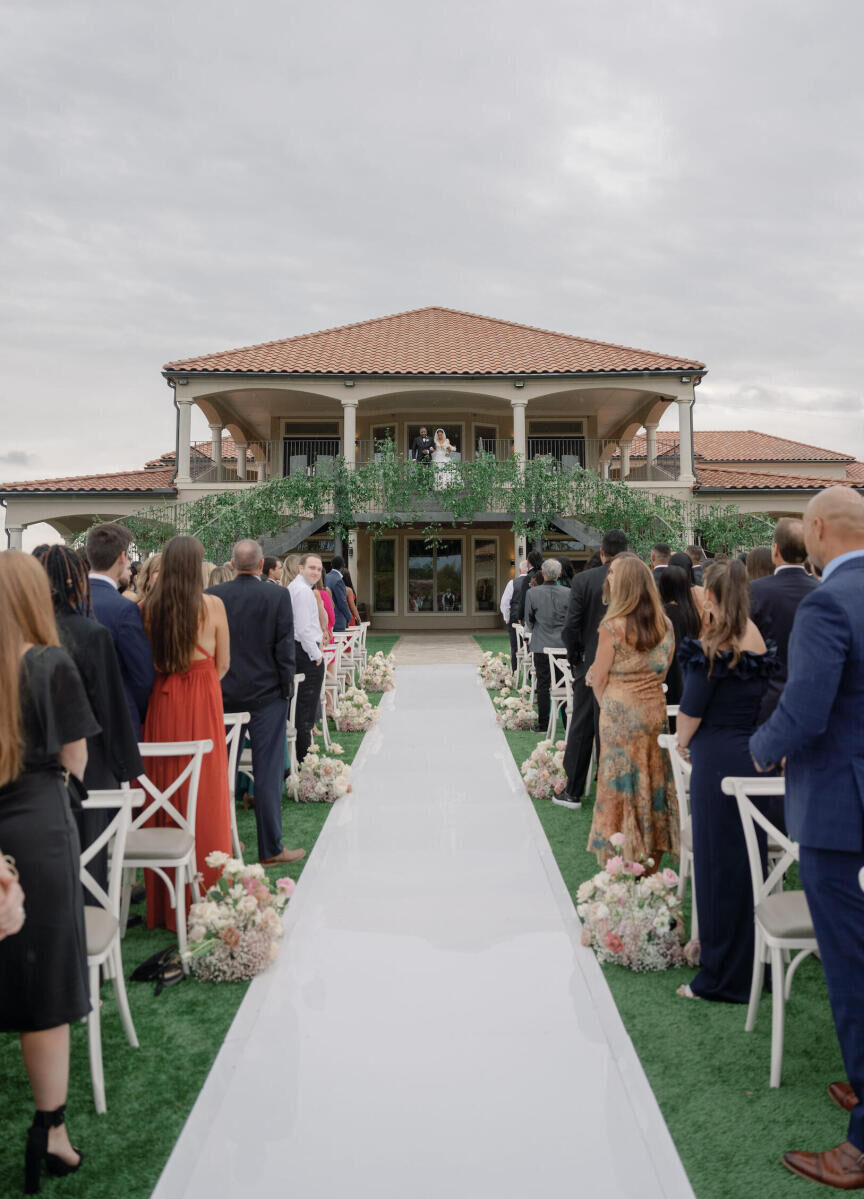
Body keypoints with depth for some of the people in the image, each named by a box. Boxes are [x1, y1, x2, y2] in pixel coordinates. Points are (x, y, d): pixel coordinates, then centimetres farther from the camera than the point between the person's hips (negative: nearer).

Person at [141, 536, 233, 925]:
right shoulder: (212, 605, -8)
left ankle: (163, 900, 20)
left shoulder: (148, 607, -1)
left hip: (161, 702, 3)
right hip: (202, 703, -3)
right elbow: (222, 665, 0)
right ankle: (205, 890, 14)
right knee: (204, 793, 6)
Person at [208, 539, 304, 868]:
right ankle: (270, 849, 6)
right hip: (266, 693, -3)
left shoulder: (212, 596, -2)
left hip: (222, 694, 3)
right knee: (268, 770, 2)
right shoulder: (278, 596, -9)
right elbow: (285, 647, -10)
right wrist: (287, 689, -1)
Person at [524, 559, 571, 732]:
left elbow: (529, 621, 3)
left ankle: (543, 723, 10)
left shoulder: (532, 594, -9)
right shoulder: (568, 593, -7)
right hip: (564, 645, 1)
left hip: (541, 645, -1)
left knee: (543, 685, 6)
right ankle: (568, 722, 11)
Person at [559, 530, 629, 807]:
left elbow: (571, 627, -10)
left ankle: (573, 792, 17)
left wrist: (575, 659, 5)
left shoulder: (583, 581, -9)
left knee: (580, 728, 10)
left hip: (591, 666, -1)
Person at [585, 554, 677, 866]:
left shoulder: (613, 626, -14)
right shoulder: (665, 626, 3)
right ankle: (651, 867, 21)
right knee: (654, 781, 12)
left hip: (621, 714, -5)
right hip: (655, 709, 5)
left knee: (622, 783, 3)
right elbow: (663, 670, 11)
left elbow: (598, 679, -7)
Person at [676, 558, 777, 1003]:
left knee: (718, 864, 3)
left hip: (717, 758, -7)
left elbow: (691, 710, -10)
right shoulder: (759, 642, 4)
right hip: (755, 754, 7)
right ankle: (754, 964, 27)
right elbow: (758, 697, 8)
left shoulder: (714, 646, -14)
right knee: (749, 859, 16)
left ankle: (723, 978, 14)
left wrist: (683, 743, 7)